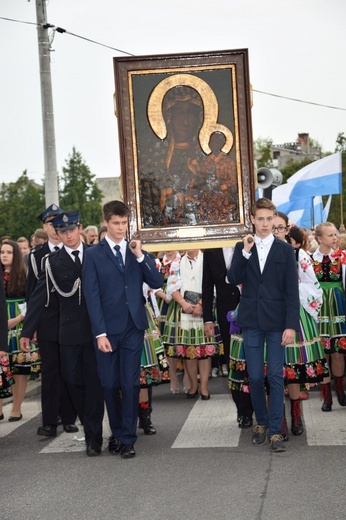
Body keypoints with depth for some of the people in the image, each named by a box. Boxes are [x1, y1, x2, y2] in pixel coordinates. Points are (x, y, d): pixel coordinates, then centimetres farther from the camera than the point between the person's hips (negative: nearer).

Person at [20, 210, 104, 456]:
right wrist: (27, 331, 1)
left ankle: (94, 437, 5)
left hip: (96, 328, -1)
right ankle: (91, 428, 22)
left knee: (94, 381, -1)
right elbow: (39, 298, 2)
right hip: (70, 332, 1)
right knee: (74, 381, 5)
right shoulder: (53, 262, 2)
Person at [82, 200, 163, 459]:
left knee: (131, 383, -1)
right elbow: (92, 295, -5)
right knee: (110, 384, 6)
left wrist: (140, 256, -10)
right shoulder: (93, 254, 1)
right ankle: (117, 432, 22)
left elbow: (157, 283, 2)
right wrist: (100, 332, -12)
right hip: (107, 329, -1)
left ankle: (128, 438, 6)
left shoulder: (138, 253, 11)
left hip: (133, 328, 2)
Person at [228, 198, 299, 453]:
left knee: (276, 377, -2)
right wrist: (245, 252, -15)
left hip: (276, 321, -2)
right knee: (255, 377, 6)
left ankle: (275, 431, 3)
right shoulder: (243, 248, 7)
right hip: (251, 321, 2)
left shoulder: (285, 250, 2)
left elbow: (292, 291, -2)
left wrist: (291, 325, -8)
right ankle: (261, 422, 23)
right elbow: (234, 279, -5)